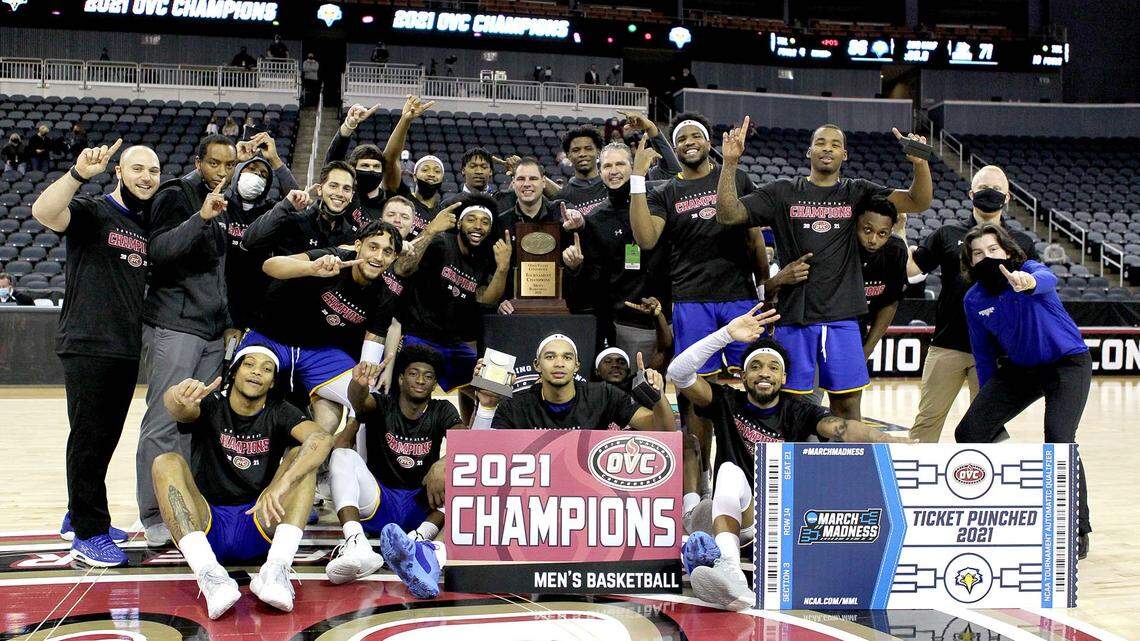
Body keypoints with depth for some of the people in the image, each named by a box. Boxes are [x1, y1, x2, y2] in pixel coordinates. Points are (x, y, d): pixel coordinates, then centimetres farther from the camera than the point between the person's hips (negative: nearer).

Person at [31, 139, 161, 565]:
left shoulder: (151, 226, 15)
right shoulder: (92, 211, -5)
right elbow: (43, 211, -24)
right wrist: (79, 174, -38)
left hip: (127, 349, 7)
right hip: (87, 346, -7)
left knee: (106, 439, 14)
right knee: (89, 438, -4)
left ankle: (79, 518, 28)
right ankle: (88, 533, 3)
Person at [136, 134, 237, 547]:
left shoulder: (221, 207, 19)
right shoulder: (176, 196, -4)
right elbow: (158, 250, -18)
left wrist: (228, 322, 23)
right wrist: (201, 218, -26)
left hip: (211, 332, 8)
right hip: (175, 326, -7)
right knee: (163, 422, -8)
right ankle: (154, 517, -4)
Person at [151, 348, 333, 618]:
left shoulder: (279, 413, 4)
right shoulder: (211, 406, 3)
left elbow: (322, 439, -19)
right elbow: (177, 408, -22)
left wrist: (280, 485, -36)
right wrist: (179, 398, -49)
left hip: (259, 525, 0)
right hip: (205, 524, 0)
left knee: (302, 455, -15)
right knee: (167, 463, -21)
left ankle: (276, 569, -35)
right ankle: (208, 573, -42)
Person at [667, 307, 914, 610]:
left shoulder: (797, 411, 2)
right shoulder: (727, 403, 3)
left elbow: (840, 427, -19)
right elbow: (678, 373, -13)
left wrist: (886, 441, -39)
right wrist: (727, 334, -21)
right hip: (737, 514, -1)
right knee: (730, 471, -28)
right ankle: (728, 570, -58)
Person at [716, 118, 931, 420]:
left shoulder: (858, 193, 8)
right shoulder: (782, 192, 5)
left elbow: (918, 203, 0)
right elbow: (728, 214, -2)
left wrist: (921, 164, -20)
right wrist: (730, 163, -14)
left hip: (842, 317, 1)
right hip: (793, 316, -1)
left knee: (847, 404, 4)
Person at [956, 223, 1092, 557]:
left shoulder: (1028, 269, -18)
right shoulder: (973, 300, -5)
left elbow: (1046, 279, -46)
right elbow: (984, 356, 6)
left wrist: (1027, 282, -70)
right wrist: (988, 403, 9)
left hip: (1068, 364, -5)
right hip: (1018, 369, 5)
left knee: (1059, 442, -22)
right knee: (969, 433, -9)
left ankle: (1078, 531, -6)